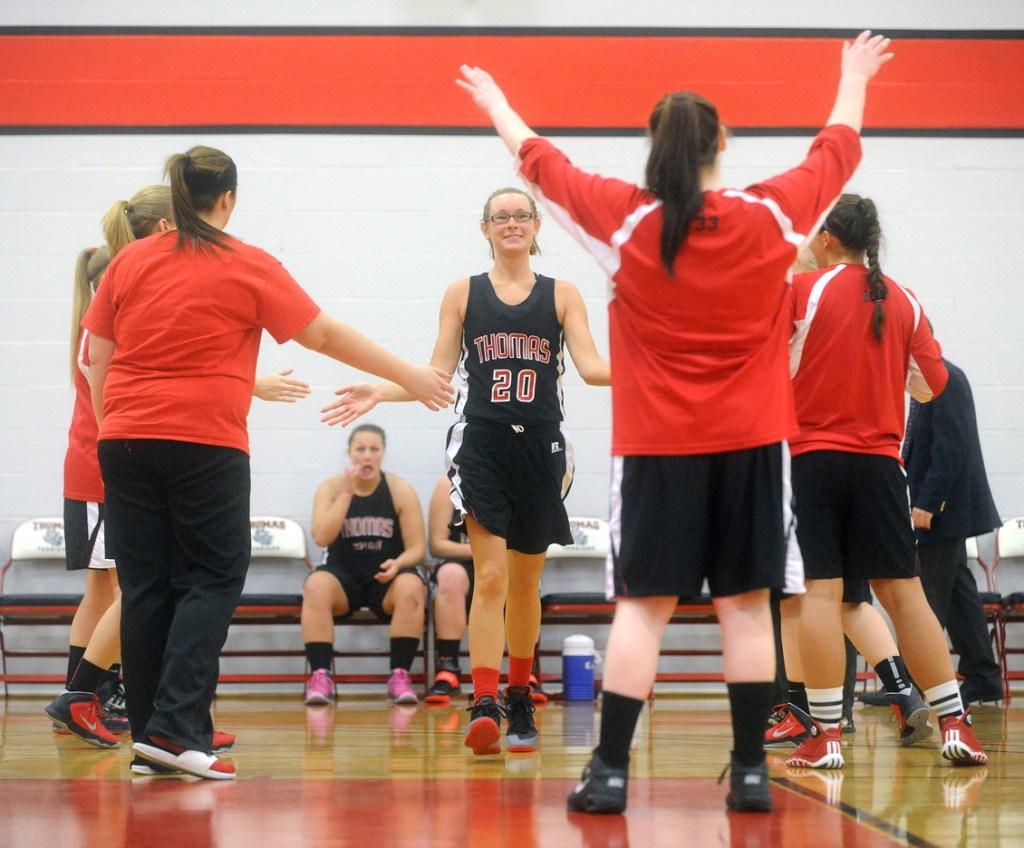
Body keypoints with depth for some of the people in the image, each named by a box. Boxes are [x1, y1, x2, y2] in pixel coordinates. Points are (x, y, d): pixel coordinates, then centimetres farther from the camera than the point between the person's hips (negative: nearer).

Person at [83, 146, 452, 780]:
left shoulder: (129, 263, 8)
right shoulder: (247, 267, -2)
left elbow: (98, 358, 10)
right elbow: (325, 335, 2)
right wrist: (410, 376, 10)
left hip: (127, 440, 4)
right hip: (206, 442, -4)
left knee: (145, 585, 8)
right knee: (211, 579, 0)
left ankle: (150, 731, 10)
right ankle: (176, 727, -13)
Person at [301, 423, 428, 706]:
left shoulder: (400, 490, -2)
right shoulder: (331, 487, -1)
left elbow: (417, 547, -3)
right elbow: (321, 537, -17)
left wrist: (398, 564, -25)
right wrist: (347, 493, -21)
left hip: (388, 579, 0)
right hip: (343, 577, 0)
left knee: (410, 587, -34)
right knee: (315, 586, -32)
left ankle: (400, 675, -28)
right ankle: (320, 676, -32)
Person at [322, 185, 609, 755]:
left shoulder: (562, 295, 7)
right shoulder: (463, 294, 7)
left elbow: (591, 366, -2)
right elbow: (437, 375, 6)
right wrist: (378, 393, -7)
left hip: (540, 448, 1)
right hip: (481, 445, -1)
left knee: (525, 585, 11)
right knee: (489, 577, -15)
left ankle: (520, 701, 27)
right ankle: (484, 707, -20)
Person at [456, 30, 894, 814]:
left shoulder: (626, 219, -6)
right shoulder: (773, 215, -3)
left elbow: (541, 162, 10)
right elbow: (838, 151, 15)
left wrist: (494, 102, 27)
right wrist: (855, 78, 33)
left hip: (657, 445, -1)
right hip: (751, 440, 1)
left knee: (643, 605, 1)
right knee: (746, 603, 5)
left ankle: (611, 771, -1)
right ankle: (751, 771, 7)